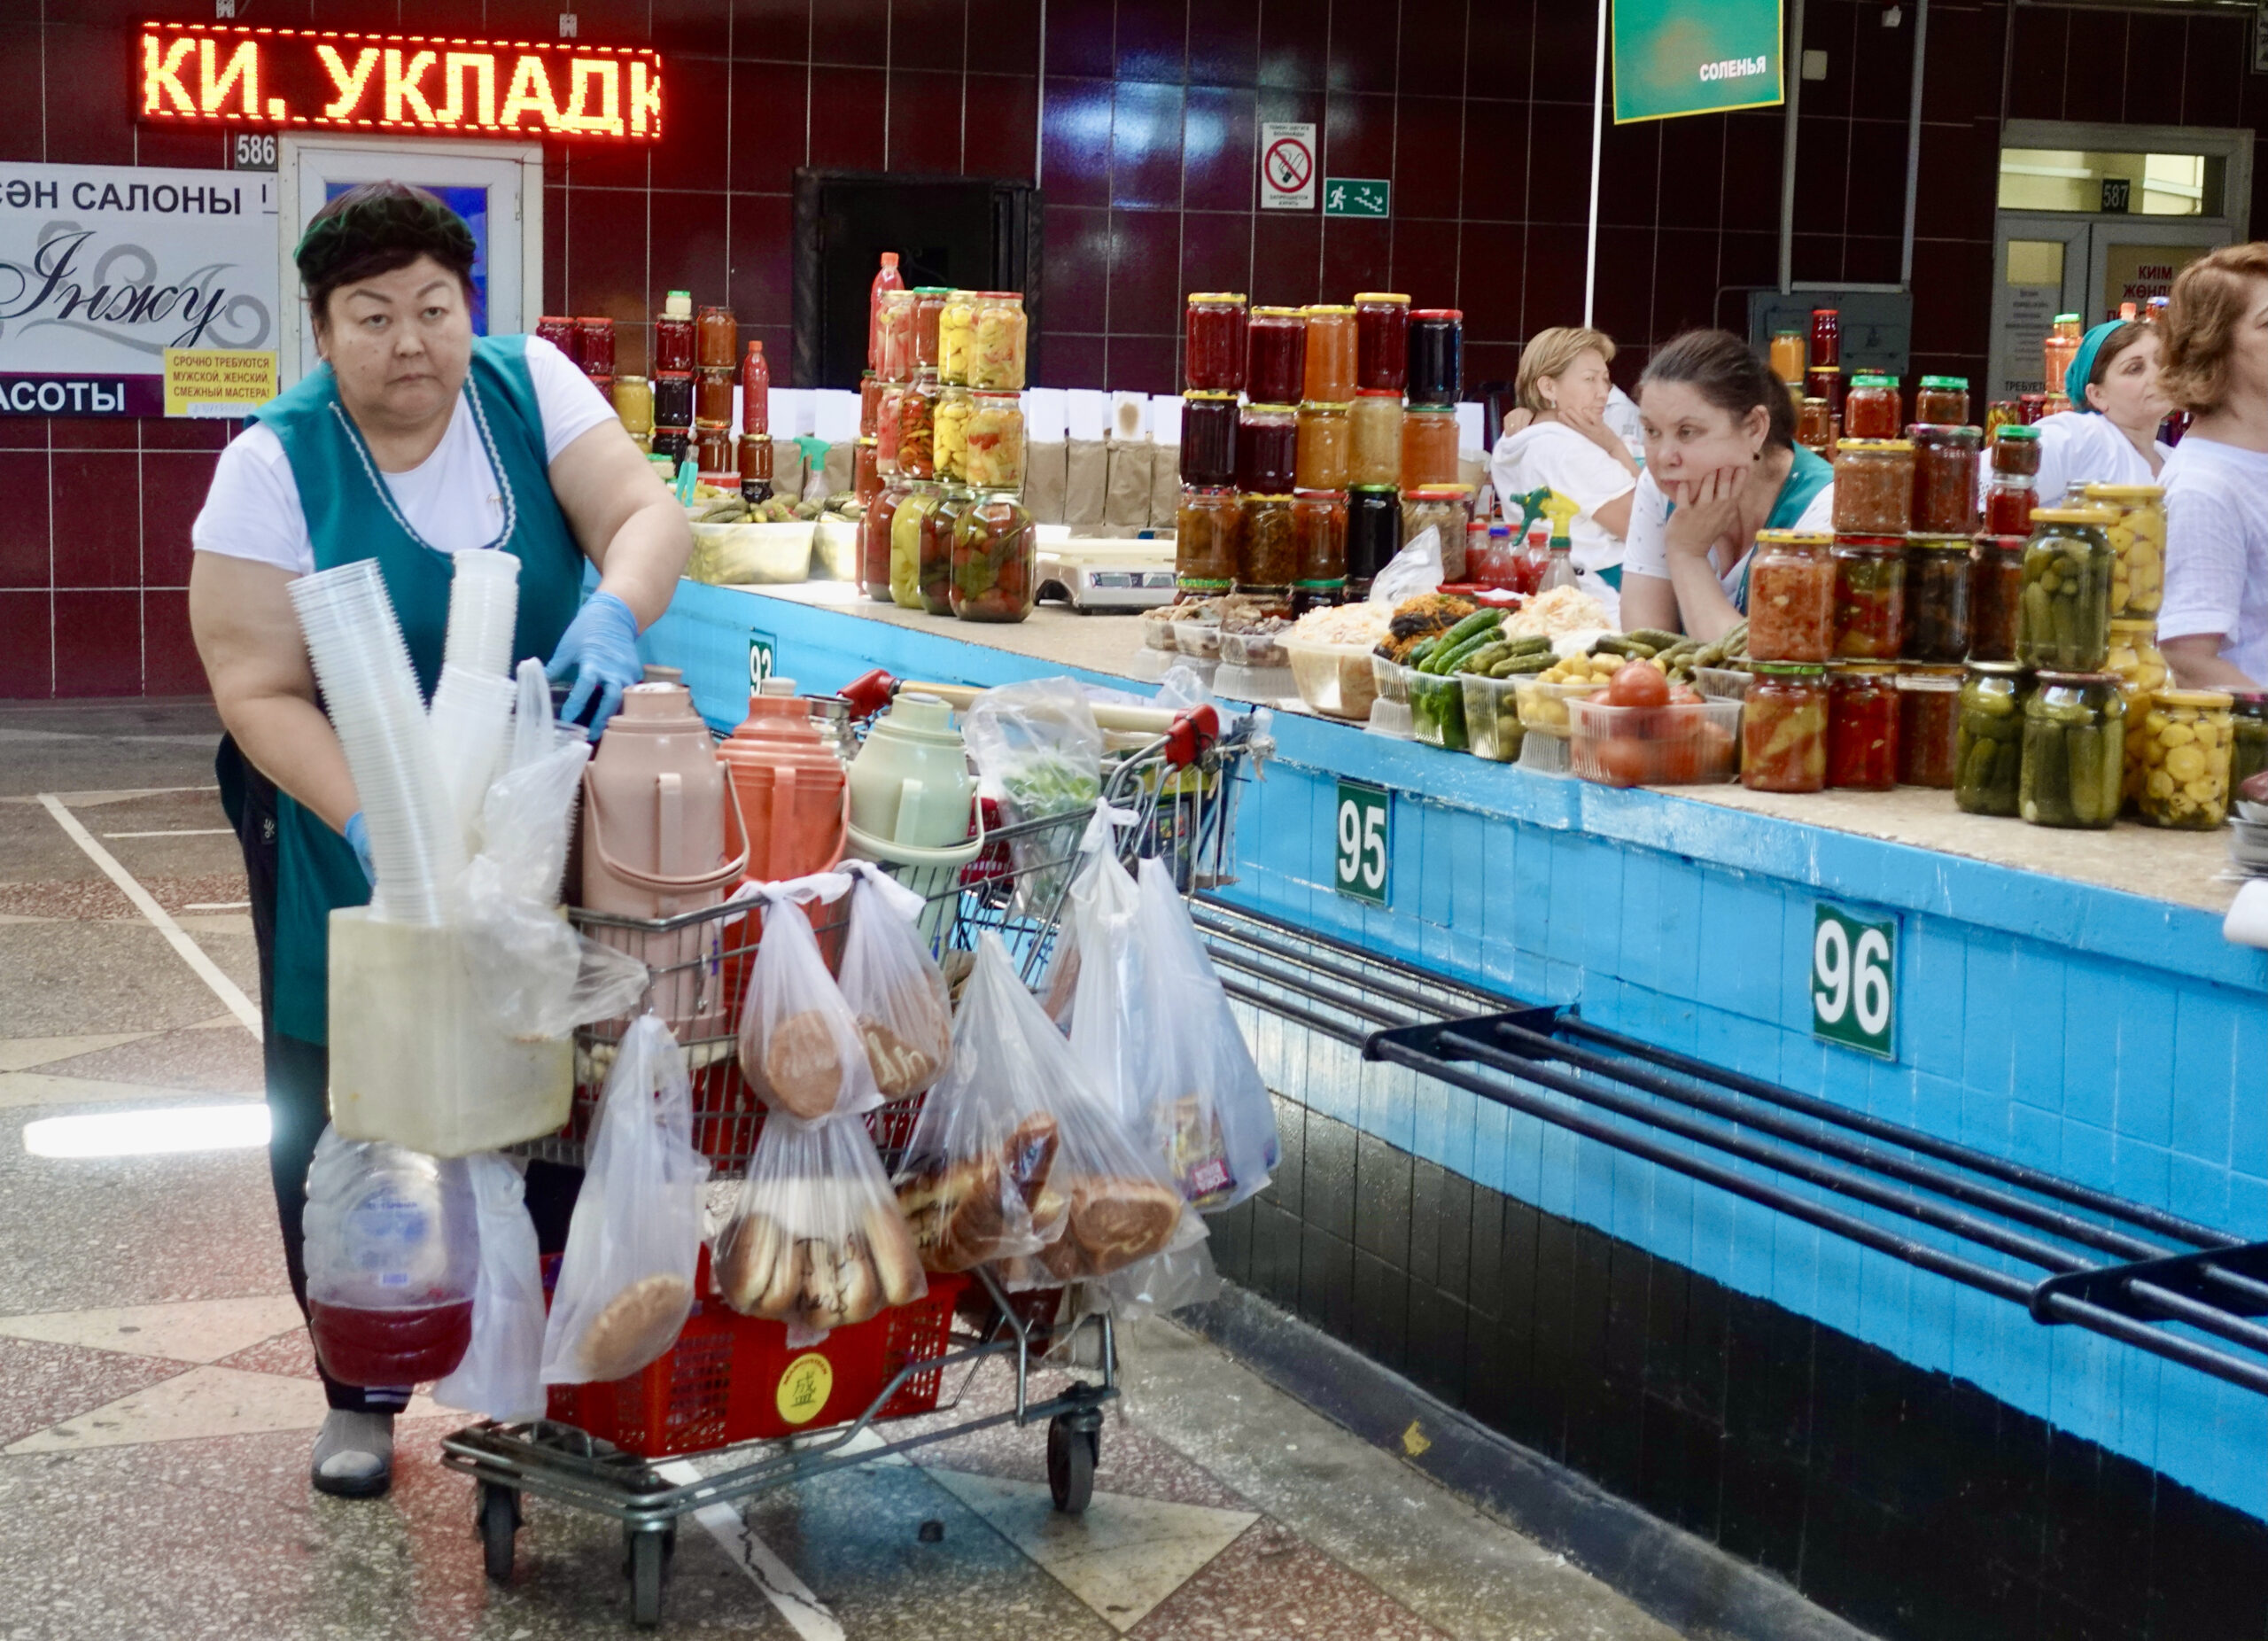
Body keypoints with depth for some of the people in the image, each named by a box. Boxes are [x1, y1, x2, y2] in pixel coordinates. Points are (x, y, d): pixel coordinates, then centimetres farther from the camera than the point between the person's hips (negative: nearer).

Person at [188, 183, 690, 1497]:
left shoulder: (530, 386, -6)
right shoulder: (276, 464, -14)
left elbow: (648, 513, -15)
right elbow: (259, 692, -17)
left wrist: (613, 613, -37)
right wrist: (372, 824, -32)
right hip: (355, 853, -2)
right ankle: (363, 1389, 24)